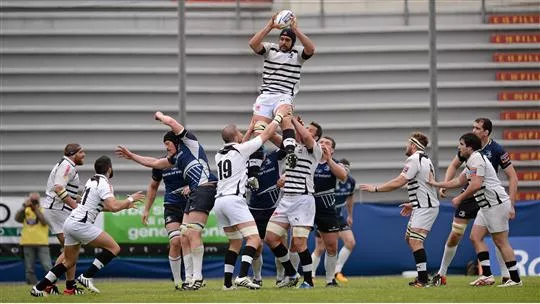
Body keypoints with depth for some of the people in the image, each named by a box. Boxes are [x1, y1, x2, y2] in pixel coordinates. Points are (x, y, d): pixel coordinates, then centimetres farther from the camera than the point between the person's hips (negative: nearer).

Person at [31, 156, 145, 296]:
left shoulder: (92, 181, 18)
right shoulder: (104, 184, -10)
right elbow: (113, 207, -22)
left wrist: (124, 205, 28)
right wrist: (130, 199, -6)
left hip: (70, 222, 9)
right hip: (81, 225, -9)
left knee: (69, 261, 20)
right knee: (114, 248, -6)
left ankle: (39, 288, 17)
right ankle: (86, 277, -8)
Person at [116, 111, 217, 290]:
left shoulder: (189, 141, 4)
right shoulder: (176, 157, 26)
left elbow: (171, 122, -7)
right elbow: (155, 163, 37)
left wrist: (159, 116, 14)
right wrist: (131, 156, 42)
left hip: (205, 187, -10)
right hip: (194, 192, 10)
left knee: (193, 233, -16)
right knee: (184, 236, 5)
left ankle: (198, 277, -17)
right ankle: (189, 278, 6)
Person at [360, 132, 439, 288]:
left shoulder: (414, 159, -14)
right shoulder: (425, 159, 18)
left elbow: (398, 182, -19)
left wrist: (375, 188, -11)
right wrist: (413, 204, 28)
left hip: (425, 207, -11)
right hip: (423, 206, 11)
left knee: (415, 240, -16)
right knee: (409, 238, 16)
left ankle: (423, 279, -21)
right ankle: (422, 276, 18)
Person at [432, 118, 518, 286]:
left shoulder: (497, 150, -13)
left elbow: (513, 177, -10)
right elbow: (454, 165, 15)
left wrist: (510, 204, -17)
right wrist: (445, 185, 0)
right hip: (469, 195, 3)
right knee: (454, 236, 2)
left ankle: (506, 276, -2)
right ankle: (441, 274, 14)